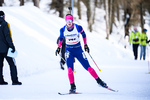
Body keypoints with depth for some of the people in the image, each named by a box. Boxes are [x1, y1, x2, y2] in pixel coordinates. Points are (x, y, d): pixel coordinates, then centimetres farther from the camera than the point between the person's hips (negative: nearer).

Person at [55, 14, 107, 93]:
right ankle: (72, 87, -12)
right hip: (69, 50, 0)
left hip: (78, 49, 0)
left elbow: (83, 34, 8)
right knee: (70, 68, -18)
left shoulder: (78, 27, -13)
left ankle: (99, 81, 12)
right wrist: (58, 47, 14)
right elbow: (61, 38, 13)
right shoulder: (63, 30, -8)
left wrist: (85, 45, 11)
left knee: (87, 67, -1)